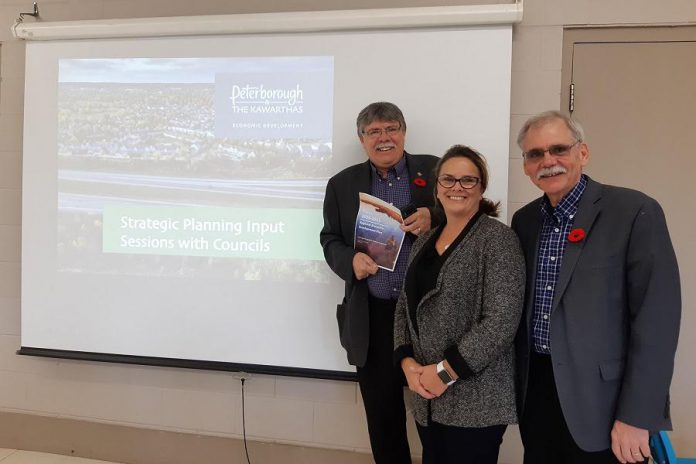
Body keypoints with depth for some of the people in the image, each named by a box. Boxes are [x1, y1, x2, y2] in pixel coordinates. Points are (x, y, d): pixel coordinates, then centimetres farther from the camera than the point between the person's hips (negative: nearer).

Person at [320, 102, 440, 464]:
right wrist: (351, 260, -11)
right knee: (382, 415, 14)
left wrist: (434, 219, -18)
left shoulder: (434, 170, 1)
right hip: (372, 317, 2)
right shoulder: (342, 184, 8)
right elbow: (330, 240, 10)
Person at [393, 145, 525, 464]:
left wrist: (445, 372, -17)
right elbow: (405, 307, 11)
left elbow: (501, 321, -18)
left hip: (476, 400, -6)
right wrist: (407, 362, -4)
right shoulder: (424, 242, 10)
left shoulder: (498, 239, -10)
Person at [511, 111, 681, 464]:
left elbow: (657, 319, -15)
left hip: (600, 401, -5)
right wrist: (518, 381, 9)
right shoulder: (524, 220, 6)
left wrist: (636, 417, -16)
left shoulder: (635, 212, -11)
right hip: (535, 391, 5)